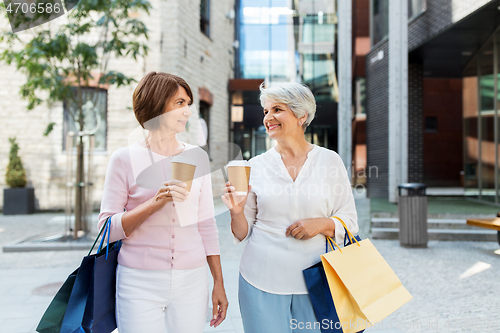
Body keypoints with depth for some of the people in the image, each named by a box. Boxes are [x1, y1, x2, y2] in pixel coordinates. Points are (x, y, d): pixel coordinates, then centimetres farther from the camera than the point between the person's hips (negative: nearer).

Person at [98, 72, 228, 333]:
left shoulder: (197, 157, 5)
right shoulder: (125, 159, -3)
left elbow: (206, 223, 8)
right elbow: (107, 229, -5)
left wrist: (219, 283, 8)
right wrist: (156, 202, -19)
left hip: (191, 281, 3)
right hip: (140, 282, -2)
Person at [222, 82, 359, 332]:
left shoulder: (329, 161, 0)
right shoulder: (256, 166, 1)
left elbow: (349, 221, 4)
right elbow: (242, 233, 4)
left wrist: (322, 224, -14)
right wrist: (236, 212, -16)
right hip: (262, 282, 1)